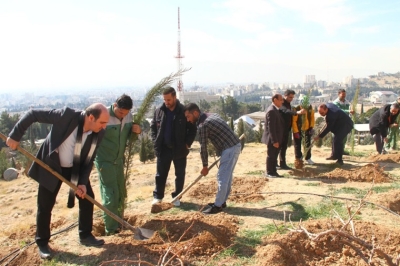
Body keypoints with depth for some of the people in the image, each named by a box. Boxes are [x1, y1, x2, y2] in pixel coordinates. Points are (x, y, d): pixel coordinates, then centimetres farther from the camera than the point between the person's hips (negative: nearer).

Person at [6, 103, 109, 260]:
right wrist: (15, 135, -21)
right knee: (45, 206, 4)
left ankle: (85, 236, 22)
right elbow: (33, 114, -23)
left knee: (87, 197, 3)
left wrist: (83, 182, -15)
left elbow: (89, 160, -7)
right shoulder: (67, 116, -32)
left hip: (76, 169, 4)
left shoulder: (98, 133, -17)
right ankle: (42, 243, 24)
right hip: (51, 166, -4)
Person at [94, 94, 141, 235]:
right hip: (104, 160, -6)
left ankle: (119, 223, 33)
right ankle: (112, 230, 3)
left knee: (121, 193, 15)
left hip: (119, 160, 7)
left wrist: (135, 130, -13)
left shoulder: (128, 116, -4)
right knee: (110, 195, -7)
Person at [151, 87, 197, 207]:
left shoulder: (184, 111, -8)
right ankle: (157, 196, 22)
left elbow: (192, 129, -2)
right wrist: (155, 142, 1)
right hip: (163, 148, 2)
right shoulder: (159, 111, 0)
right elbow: (153, 127, 11)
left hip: (180, 149, -2)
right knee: (160, 174, 9)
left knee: (180, 174, 9)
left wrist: (187, 143, -9)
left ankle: (176, 197, 23)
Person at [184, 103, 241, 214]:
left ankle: (218, 205, 5)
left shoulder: (202, 125, -15)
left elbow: (203, 147, -9)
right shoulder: (212, 115, 13)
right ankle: (222, 201, 26)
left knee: (222, 177, -3)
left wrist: (205, 166, 2)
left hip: (229, 149, -10)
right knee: (227, 176, 16)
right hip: (235, 145, 10)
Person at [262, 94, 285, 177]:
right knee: (271, 156, 2)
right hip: (272, 139, -10)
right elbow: (271, 127, -24)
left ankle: (273, 172, 24)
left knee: (274, 156, 15)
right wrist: (274, 141, -24)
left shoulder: (275, 109, 11)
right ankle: (270, 173, 13)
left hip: (276, 138, 10)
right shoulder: (271, 110, -21)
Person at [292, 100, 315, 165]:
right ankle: (298, 159, 19)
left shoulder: (310, 108, -9)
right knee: (297, 145, 4)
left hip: (307, 129, 4)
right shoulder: (296, 110, -23)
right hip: (298, 130, -4)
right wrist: (296, 132, -19)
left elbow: (312, 118, 4)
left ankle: (308, 158, 25)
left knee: (308, 144, 11)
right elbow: (294, 121, -19)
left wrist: (311, 127, -3)